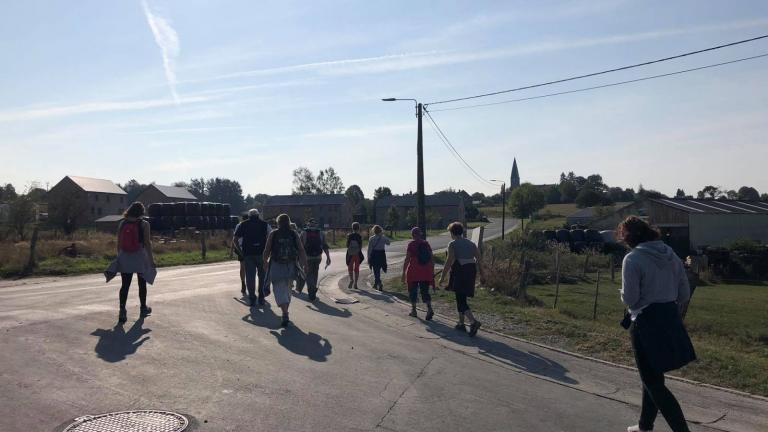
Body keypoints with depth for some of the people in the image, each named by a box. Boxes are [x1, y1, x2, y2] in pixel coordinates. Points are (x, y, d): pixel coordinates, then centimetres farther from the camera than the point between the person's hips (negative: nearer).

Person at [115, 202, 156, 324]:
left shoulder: (122, 223, 2)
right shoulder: (144, 224, -9)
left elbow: (119, 243, 6)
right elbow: (147, 243, -10)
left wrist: (119, 256, 16)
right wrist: (151, 259, -5)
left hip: (124, 258, 3)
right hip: (140, 257, -2)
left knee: (125, 285, 3)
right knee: (142, 284, 13)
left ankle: (122, 310, -9)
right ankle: (143, 308, 27)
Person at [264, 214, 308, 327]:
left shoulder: (273, 234, -2)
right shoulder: (294, 234, 3)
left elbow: (267, 251, 0)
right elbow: (301, 251, -3)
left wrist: (265, 262, 17)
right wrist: (304, 265, 0)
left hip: (276, 266, -3)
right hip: (291, 266, 3)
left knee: (279, 290, -2)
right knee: (287, 289, 20)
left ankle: (285, 314, -18)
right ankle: (285, 312, 31)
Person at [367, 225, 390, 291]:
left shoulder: (371, 238, -8)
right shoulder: (383, 238, -4)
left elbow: (369, 249, -6)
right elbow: (388, 243, 16)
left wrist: (368, 258, 1)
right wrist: (383, 235, 14)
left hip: (374, 255, -2)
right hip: (382, 255, 2)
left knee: (376, 271, 4)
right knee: (378, 270, 19)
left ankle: (379, 284, -10)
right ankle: (376, 284, 28)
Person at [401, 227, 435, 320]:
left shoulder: (411, 244, -7)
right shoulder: (426, 244, 6)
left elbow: (407, 260, -8)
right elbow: (432, 260, 7)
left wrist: (404, 273, -3)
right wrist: (432, 272, 15)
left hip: (413, 272, -3)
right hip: (426, 272, 4)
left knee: (413, 291, 12)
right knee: (425, 291, 7)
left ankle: (413, 310, 20)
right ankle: (429, 309, -13)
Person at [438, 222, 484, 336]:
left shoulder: (452, 244, -7)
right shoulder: (471, 243, 11)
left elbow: (449, 262, -13)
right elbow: (478, 259, 8)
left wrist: (442, 277, -9)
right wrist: (481, 274, 16)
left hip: (459, 272, -7)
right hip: (471, 271, 7)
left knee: (461, 300, -5)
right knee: (461, 297, 19)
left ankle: (474, 322, -23)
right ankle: (461, 324, 24)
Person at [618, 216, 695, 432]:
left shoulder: (633, 259, -16)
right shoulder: (671, 255, 5)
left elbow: (630, 298, -17)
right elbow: (684, 293, 8)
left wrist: (624, 294, 4)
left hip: (646, 324, -8)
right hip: (670, 321, 8)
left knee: (654, 383, 4)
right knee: (653, 377, 22)